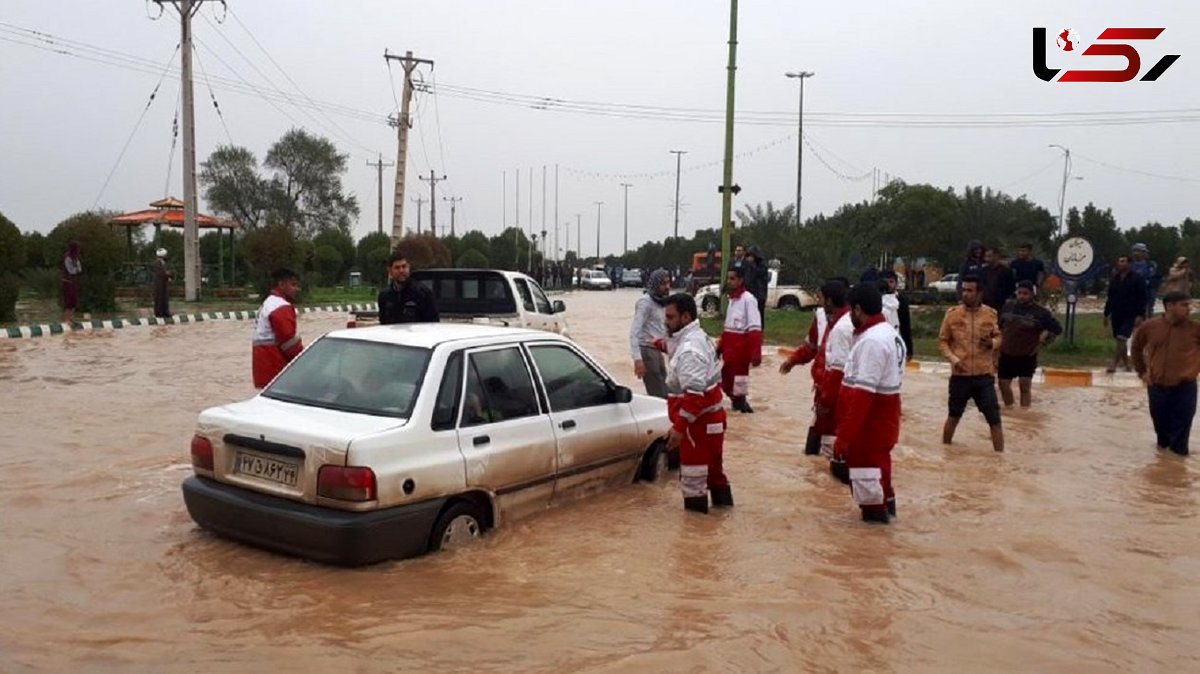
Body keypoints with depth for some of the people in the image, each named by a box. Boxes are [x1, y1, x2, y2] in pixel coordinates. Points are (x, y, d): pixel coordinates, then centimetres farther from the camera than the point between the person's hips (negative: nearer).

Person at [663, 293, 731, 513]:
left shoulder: (689, 349, -26)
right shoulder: (698, 337, 7)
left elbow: (695, 395, -31)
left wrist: (679, 426, -29)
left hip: (698, 421, -10)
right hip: (711, 416, 10)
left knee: (693, 471, 2)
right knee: (712, 464, 25)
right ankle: (722, 500, 39)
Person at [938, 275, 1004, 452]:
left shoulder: (990, 314, -1)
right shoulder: (952, 313, -3)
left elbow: (998, 338, 11)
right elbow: (942, 341, 1)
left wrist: (992, 343, -12)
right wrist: (953, 359, -13)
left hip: (984, 376, 0)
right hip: (960, 375, 0)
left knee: (994, 419, -2)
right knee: (954, 416, 15)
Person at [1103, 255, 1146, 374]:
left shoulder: (1137, 279, -4)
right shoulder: (1114, 279, 11)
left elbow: (1142, 298, -7)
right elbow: (1110, 298, 17)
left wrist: (1140, 315, -14)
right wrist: (1106, 314, 16)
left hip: (1130, 315, -6)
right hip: (1116, 315, 6)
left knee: (1121, 339, -14)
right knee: (1120, 341, 10)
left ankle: (1114, 364, -14)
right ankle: (1127, 366, 22)